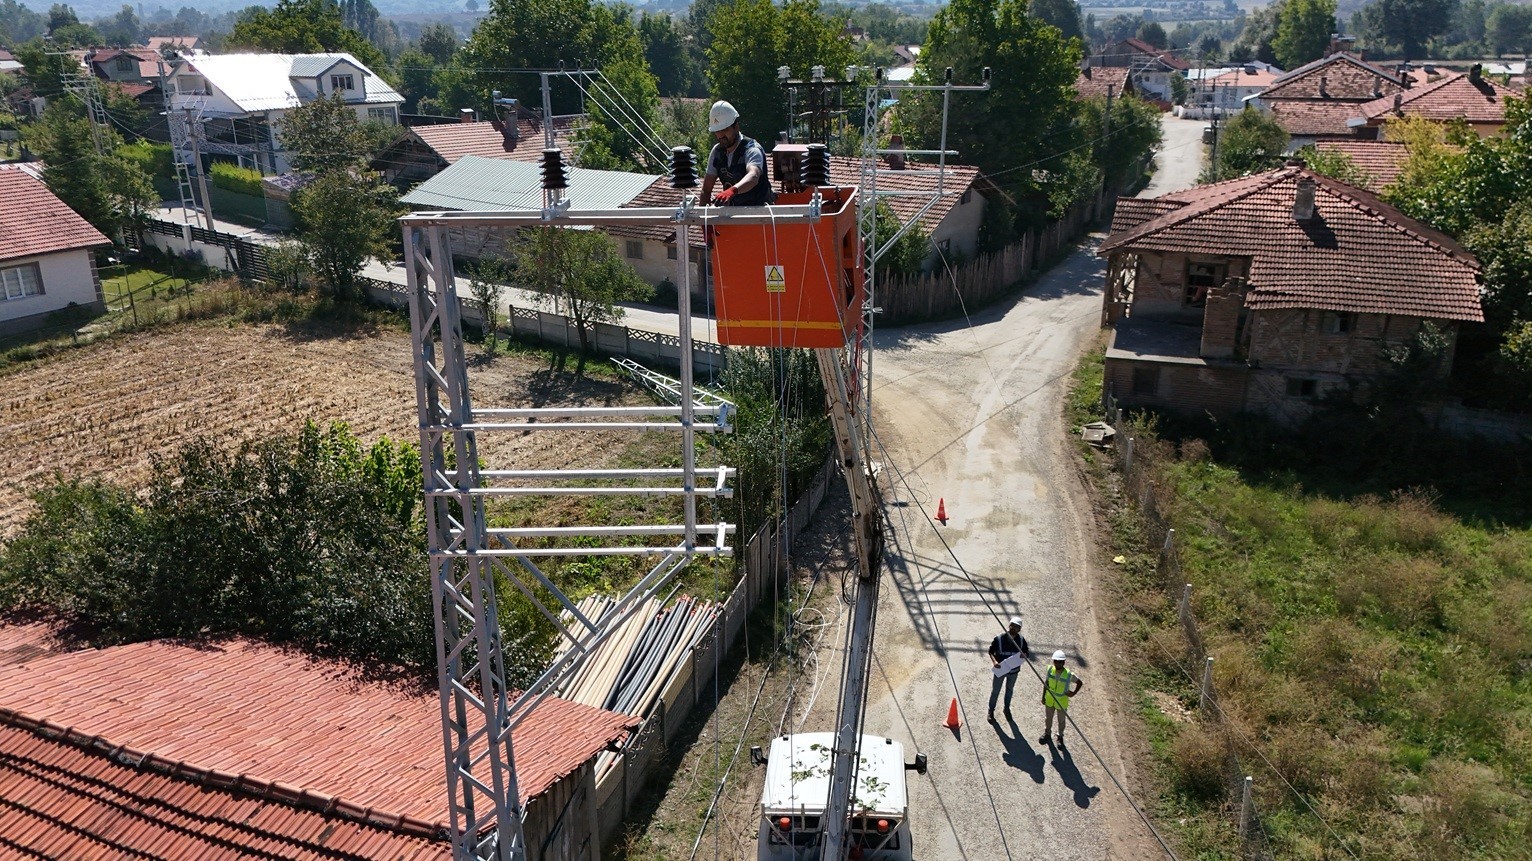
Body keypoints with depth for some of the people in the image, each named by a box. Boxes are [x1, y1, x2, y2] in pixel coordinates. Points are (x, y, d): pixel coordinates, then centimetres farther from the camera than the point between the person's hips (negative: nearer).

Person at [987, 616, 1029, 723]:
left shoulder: (1021, 640, -16)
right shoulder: (999, 639, -24)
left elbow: (1027, 654, -3)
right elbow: (991, 651, -11)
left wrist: (1024, 655, -27)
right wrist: (994, 661, -28)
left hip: (1014, 670, 3)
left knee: (1010, 690, 25)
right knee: (995, 691, 12)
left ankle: (1007, 708, 48)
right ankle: (991, 711, 32)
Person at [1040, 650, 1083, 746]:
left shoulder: (1068, 675, -27)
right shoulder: (1050, 670, -19)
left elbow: (1080, 683, -9)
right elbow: (1046, 683, -4)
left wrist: (1074, 693, -17)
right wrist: (1043, 697, 1)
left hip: (1062, 702, -2)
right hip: (1049, 700, 2)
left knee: (1061, 720, 20)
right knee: (1048, 718, 22)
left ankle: (1060, 736, 43)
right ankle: (1047, 732, 48)